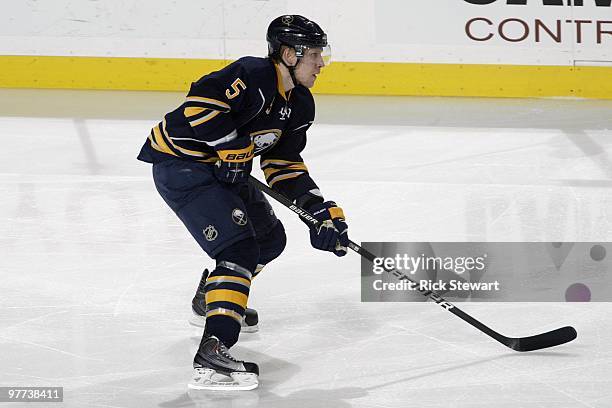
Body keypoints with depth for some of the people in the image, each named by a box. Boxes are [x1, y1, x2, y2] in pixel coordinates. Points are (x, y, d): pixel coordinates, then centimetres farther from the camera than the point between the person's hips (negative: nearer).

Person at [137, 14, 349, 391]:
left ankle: (211, 296, 45)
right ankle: (213, 353, -31)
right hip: (180, 164, -10)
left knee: (270, 239, 22)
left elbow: (283, 163, 10)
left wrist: (320, 208, 0)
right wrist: (234, 144, -25)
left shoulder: (300, 104, 7)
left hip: (222, 167, 10)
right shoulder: (254, 76, -22)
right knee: (239, 245, -22)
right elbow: (202, 101, -33)